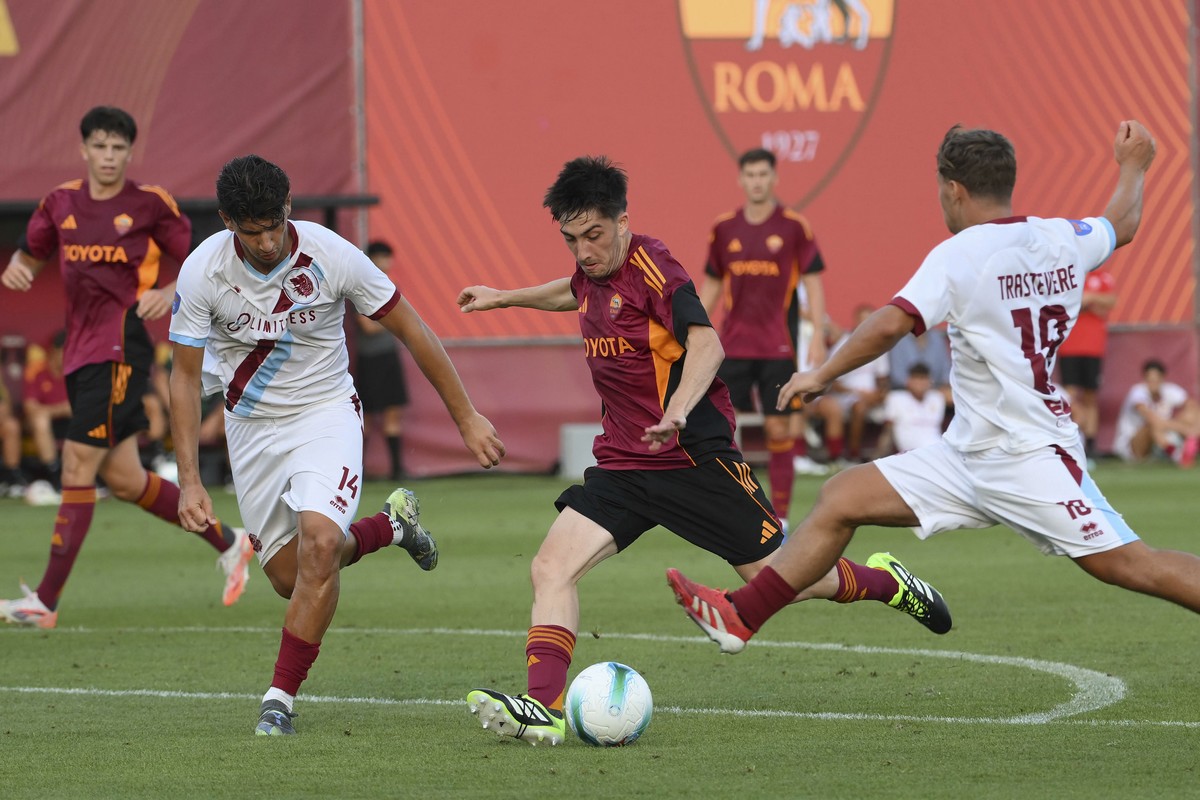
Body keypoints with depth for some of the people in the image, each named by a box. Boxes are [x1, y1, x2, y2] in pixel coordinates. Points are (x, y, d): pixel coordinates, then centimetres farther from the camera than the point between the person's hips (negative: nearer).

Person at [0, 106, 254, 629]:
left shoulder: (150, 205, -4)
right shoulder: (61, 203, 10)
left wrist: (171, 295, -17)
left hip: (120, 353, -7)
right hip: (82, 353, 7)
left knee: (78, 471, -11)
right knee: (123, 479, 10)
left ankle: (46, 601, -10)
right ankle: (227, 542, 28)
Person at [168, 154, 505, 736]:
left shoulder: (331, 256, -22)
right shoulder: (202, 273, -19)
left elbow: (411, 331, -9)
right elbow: (185, 376, -8)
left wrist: (466, 418, -5)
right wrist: (189, 481, -15)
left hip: (327, 411, -2)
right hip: (252, 422, 2)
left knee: (318, 542, -25)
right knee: (288, 576, 6)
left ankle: (280, 699, -14)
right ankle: (390, 525, 35)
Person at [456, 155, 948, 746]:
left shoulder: (651, 267, -15)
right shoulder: (592, 274, 9)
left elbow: (705, 343, -29)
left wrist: (677, 412, -45)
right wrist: (506, 298, 41)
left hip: (694, 456, -7)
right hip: (622, 464, 7)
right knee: (551, 566, -14)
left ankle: (884, 582, 29)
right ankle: (544, 710, -22)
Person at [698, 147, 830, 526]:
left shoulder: (795, 227, -2)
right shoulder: (724, 228, 6)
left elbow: (813, 281, -1)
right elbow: (712, 284, 15)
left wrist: (818, 335, -9)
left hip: (778, 347, -2)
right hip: (733, 346, 2)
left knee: (779, 430, 0)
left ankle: (780, 517, 7)